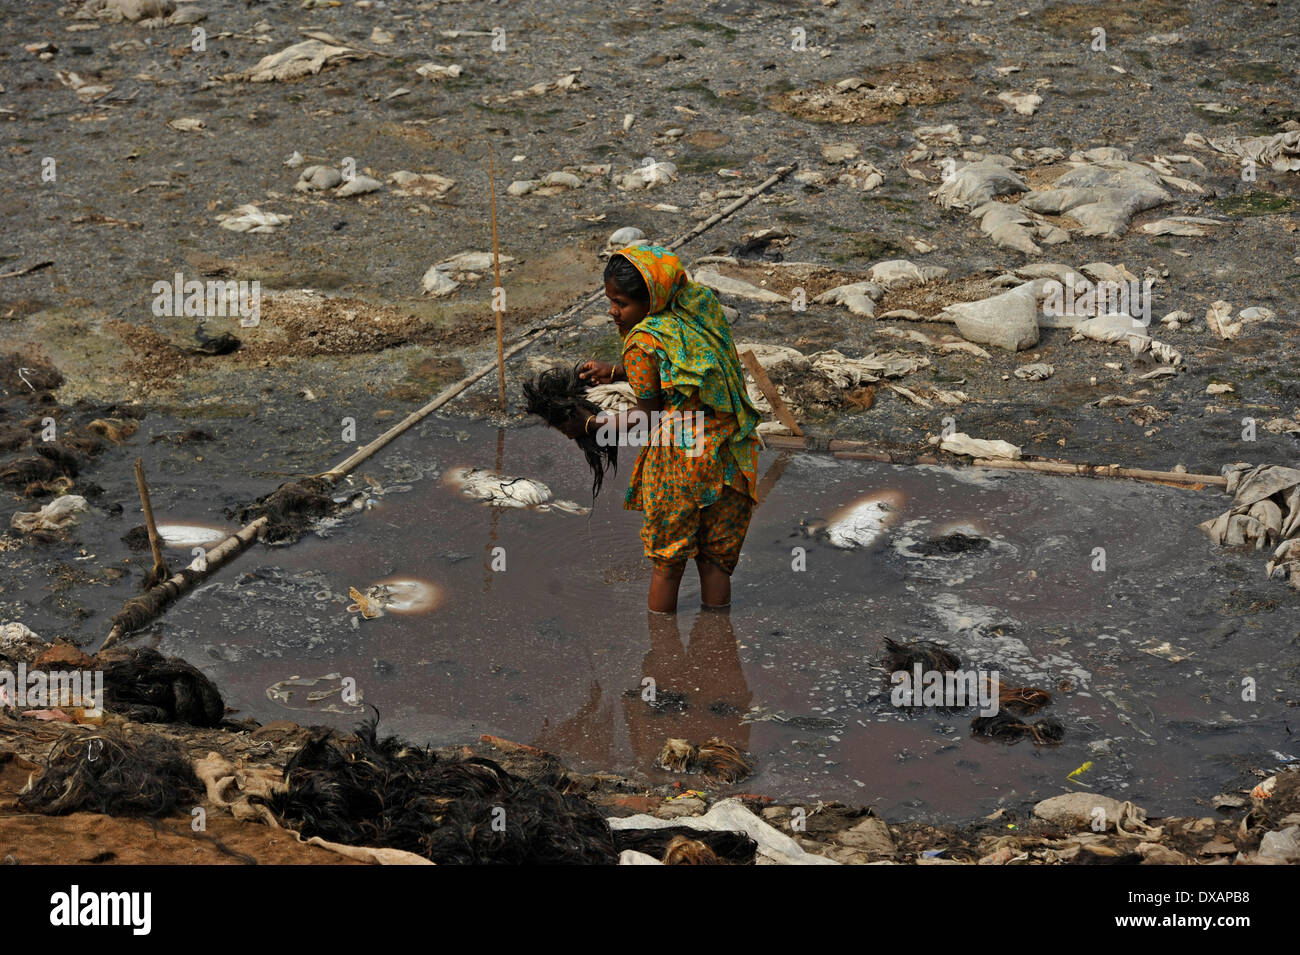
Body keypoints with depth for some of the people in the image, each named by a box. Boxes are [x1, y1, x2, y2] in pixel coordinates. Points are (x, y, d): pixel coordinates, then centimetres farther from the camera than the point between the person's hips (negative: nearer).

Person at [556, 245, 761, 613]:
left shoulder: (644, 342, -15)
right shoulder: (703, 304, 5)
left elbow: (649, 418, -8)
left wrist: (590, 424, 3)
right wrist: (616, 371, 21)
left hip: (678, 460, -6)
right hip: (733, 455, 6)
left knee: (667, 563, 11)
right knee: (716, 562, 16)